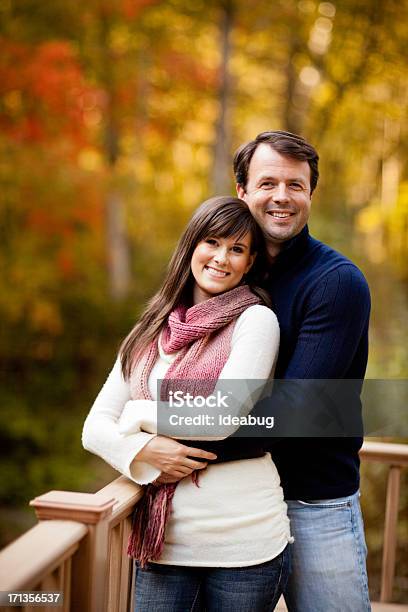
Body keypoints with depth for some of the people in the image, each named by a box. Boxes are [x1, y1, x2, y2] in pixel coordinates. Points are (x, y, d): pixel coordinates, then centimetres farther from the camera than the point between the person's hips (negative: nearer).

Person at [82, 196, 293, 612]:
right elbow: (94, 428, 5)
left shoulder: (255, 320, -6)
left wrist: (138, 414, -3)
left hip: (244, 543, -3)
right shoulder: (149, 335, 9)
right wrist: (145, 451, -15)